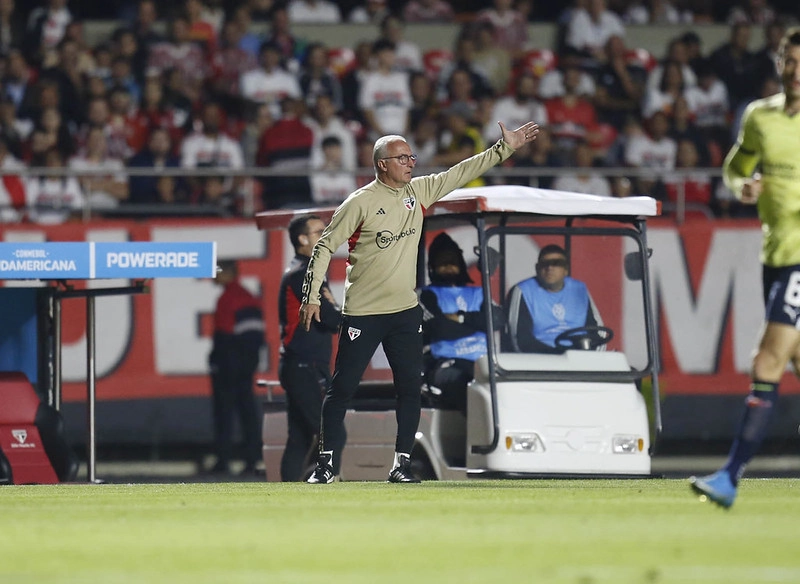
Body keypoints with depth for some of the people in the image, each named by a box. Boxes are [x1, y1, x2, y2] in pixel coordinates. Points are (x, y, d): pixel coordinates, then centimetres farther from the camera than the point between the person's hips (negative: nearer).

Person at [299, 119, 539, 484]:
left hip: (405, 310, 5)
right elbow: (326, 246, -8)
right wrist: (311, 296, -12)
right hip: (362, 313, -5)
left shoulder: (419, 192, 6)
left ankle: (402, 463, 9)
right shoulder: (360, 203, -10)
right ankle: (327, 463, 6)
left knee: (410, 388, 2)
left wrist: (504, 148, 3)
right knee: (342, 388, -1)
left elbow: (462, 173, 10)